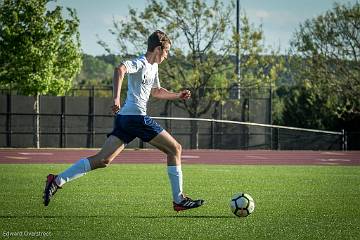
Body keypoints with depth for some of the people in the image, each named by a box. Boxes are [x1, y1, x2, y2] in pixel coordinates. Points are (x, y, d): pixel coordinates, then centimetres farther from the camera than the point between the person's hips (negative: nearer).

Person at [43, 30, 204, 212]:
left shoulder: (153, 67, 22)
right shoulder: (140, 64, -9)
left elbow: (156, 91, 39)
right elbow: (120, 70, -30)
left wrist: (178, 96, 32)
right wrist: (116, 98, -40)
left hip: (124, 117, 10)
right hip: (136, 116, -10)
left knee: (103, 160, 1)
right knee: (175, 149, -1)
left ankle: (57, 181, -5)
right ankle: (179, 200, 3)